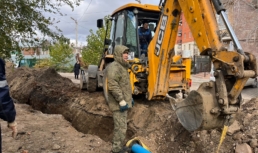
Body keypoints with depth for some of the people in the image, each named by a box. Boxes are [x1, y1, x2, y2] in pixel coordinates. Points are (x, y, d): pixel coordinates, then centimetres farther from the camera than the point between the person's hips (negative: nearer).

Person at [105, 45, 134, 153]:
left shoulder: (123, 67, 17)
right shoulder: (114, 67, -17)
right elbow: (113, 86, -27)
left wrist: (130, 98, 24)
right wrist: (121, 101, -26)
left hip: (124, 102, 11)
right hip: (119, 104, -11)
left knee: (121, 126, 19)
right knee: (121, 127, -5)